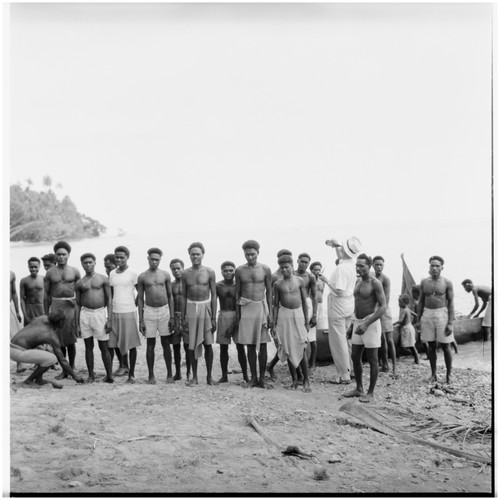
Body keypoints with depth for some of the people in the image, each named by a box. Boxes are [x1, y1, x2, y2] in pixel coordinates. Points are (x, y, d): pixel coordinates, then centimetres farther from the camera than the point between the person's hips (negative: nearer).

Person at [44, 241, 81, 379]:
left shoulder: (74, 272, 5)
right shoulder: (50, 273, 6)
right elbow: (46, 294, 9)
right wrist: (46, 314, 6)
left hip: (70, 307, -1)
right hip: (56, 306, 1)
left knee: (70, 340, -2)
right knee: (59, 340, 3)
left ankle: (71, 368, 11)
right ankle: (64, 370, 12)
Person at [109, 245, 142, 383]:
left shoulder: (132, 274, -6)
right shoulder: (112, 274, 10)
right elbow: (111, 294, 16)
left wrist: (133, 304, -2)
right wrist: (109, 313, 14)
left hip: (129, 312, -5)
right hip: (115, 312, 5)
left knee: (131, 343, -2)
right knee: (116, 342, 11)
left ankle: (131, 374, 4)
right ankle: (123, 365, 33)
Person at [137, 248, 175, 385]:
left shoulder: (165, 275, 4)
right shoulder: (142, 277, 2)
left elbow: (170, 296, 7)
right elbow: (140, 299, 5)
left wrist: (172, 317, 1)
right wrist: (140, 320, 1)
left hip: (164, 310, 0)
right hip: (149, 311, 0)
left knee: (166, 343, 5)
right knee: (150, 344, 2)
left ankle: (169, 374, 12)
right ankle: (151, 376, 10)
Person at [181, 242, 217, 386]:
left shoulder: (209, 272, -3)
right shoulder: (185, 274, 3)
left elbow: (214, 295, -1)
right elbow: (184, 296, 8)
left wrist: (213, 317, -5)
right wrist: (183, 317, 4)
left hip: (205, 307, -2)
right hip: (191, 308, 2)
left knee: (208, 344, -1)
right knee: (192, 344, 4)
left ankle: (209, 376, 10)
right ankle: (194, 376, 13)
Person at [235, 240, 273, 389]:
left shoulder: (265, 269, 0)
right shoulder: (239, 270, 4)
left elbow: (269, 291, 4)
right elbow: (237, 293, 9)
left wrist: (270, 313, -1)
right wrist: (237, 314, 6)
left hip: (261, 306, -1)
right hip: (246, 309, 1)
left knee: (263, 345, 1)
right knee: (250, 345, 3)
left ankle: (262, 378, 8)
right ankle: (253, 378, 10)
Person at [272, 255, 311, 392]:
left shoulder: (300, 281, 3)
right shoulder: (278, 284, 4)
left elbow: (304, 301, 7)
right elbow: (275, 304, 7)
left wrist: (306, 320, 3)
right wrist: (274, 324, 2)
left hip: (298, 314, -1)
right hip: (284, 316, 1)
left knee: (301, 348, -5)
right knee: (288, 349, 3)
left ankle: (306, 380, 3)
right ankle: (294, 379, 13)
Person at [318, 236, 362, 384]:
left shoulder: (341, 268, -25)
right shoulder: (352, 263, 1)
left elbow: (339, 291, -26)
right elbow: (341, 256, 25)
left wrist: (326, 281, -16)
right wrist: (335, 246, 12)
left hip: (338, 304, -8)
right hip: (349, 303, 8)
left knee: (338, 341, 0)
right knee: (344, 339, 20)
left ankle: (344, 375, 5)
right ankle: (347, 369, 26)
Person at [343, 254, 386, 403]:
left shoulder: (375, 283, -13)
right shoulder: (358, 282, 12)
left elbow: (383, 306, -18)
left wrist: (366, 324, -23)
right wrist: (352, 325, 19)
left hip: (371, 323, -8)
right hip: (358, 323, 8)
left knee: (372, 360, 0)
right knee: (355, 358, 11)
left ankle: (370, 393, 8)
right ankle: (359, 389, 23)